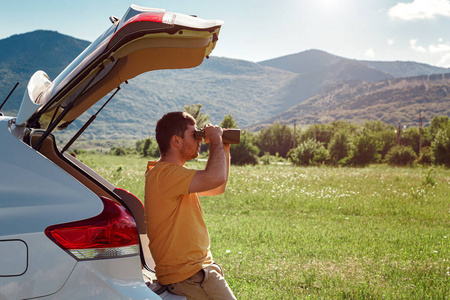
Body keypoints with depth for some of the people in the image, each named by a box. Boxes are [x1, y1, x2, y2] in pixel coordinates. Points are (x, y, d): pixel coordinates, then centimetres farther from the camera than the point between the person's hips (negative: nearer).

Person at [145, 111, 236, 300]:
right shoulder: (165, 174, -19)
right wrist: (215, 140, -14)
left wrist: (224, 149, 12)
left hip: (198, 267, 10)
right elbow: (215, 177, -31)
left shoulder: (175, 173, 14)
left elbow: (217, 188, 23)